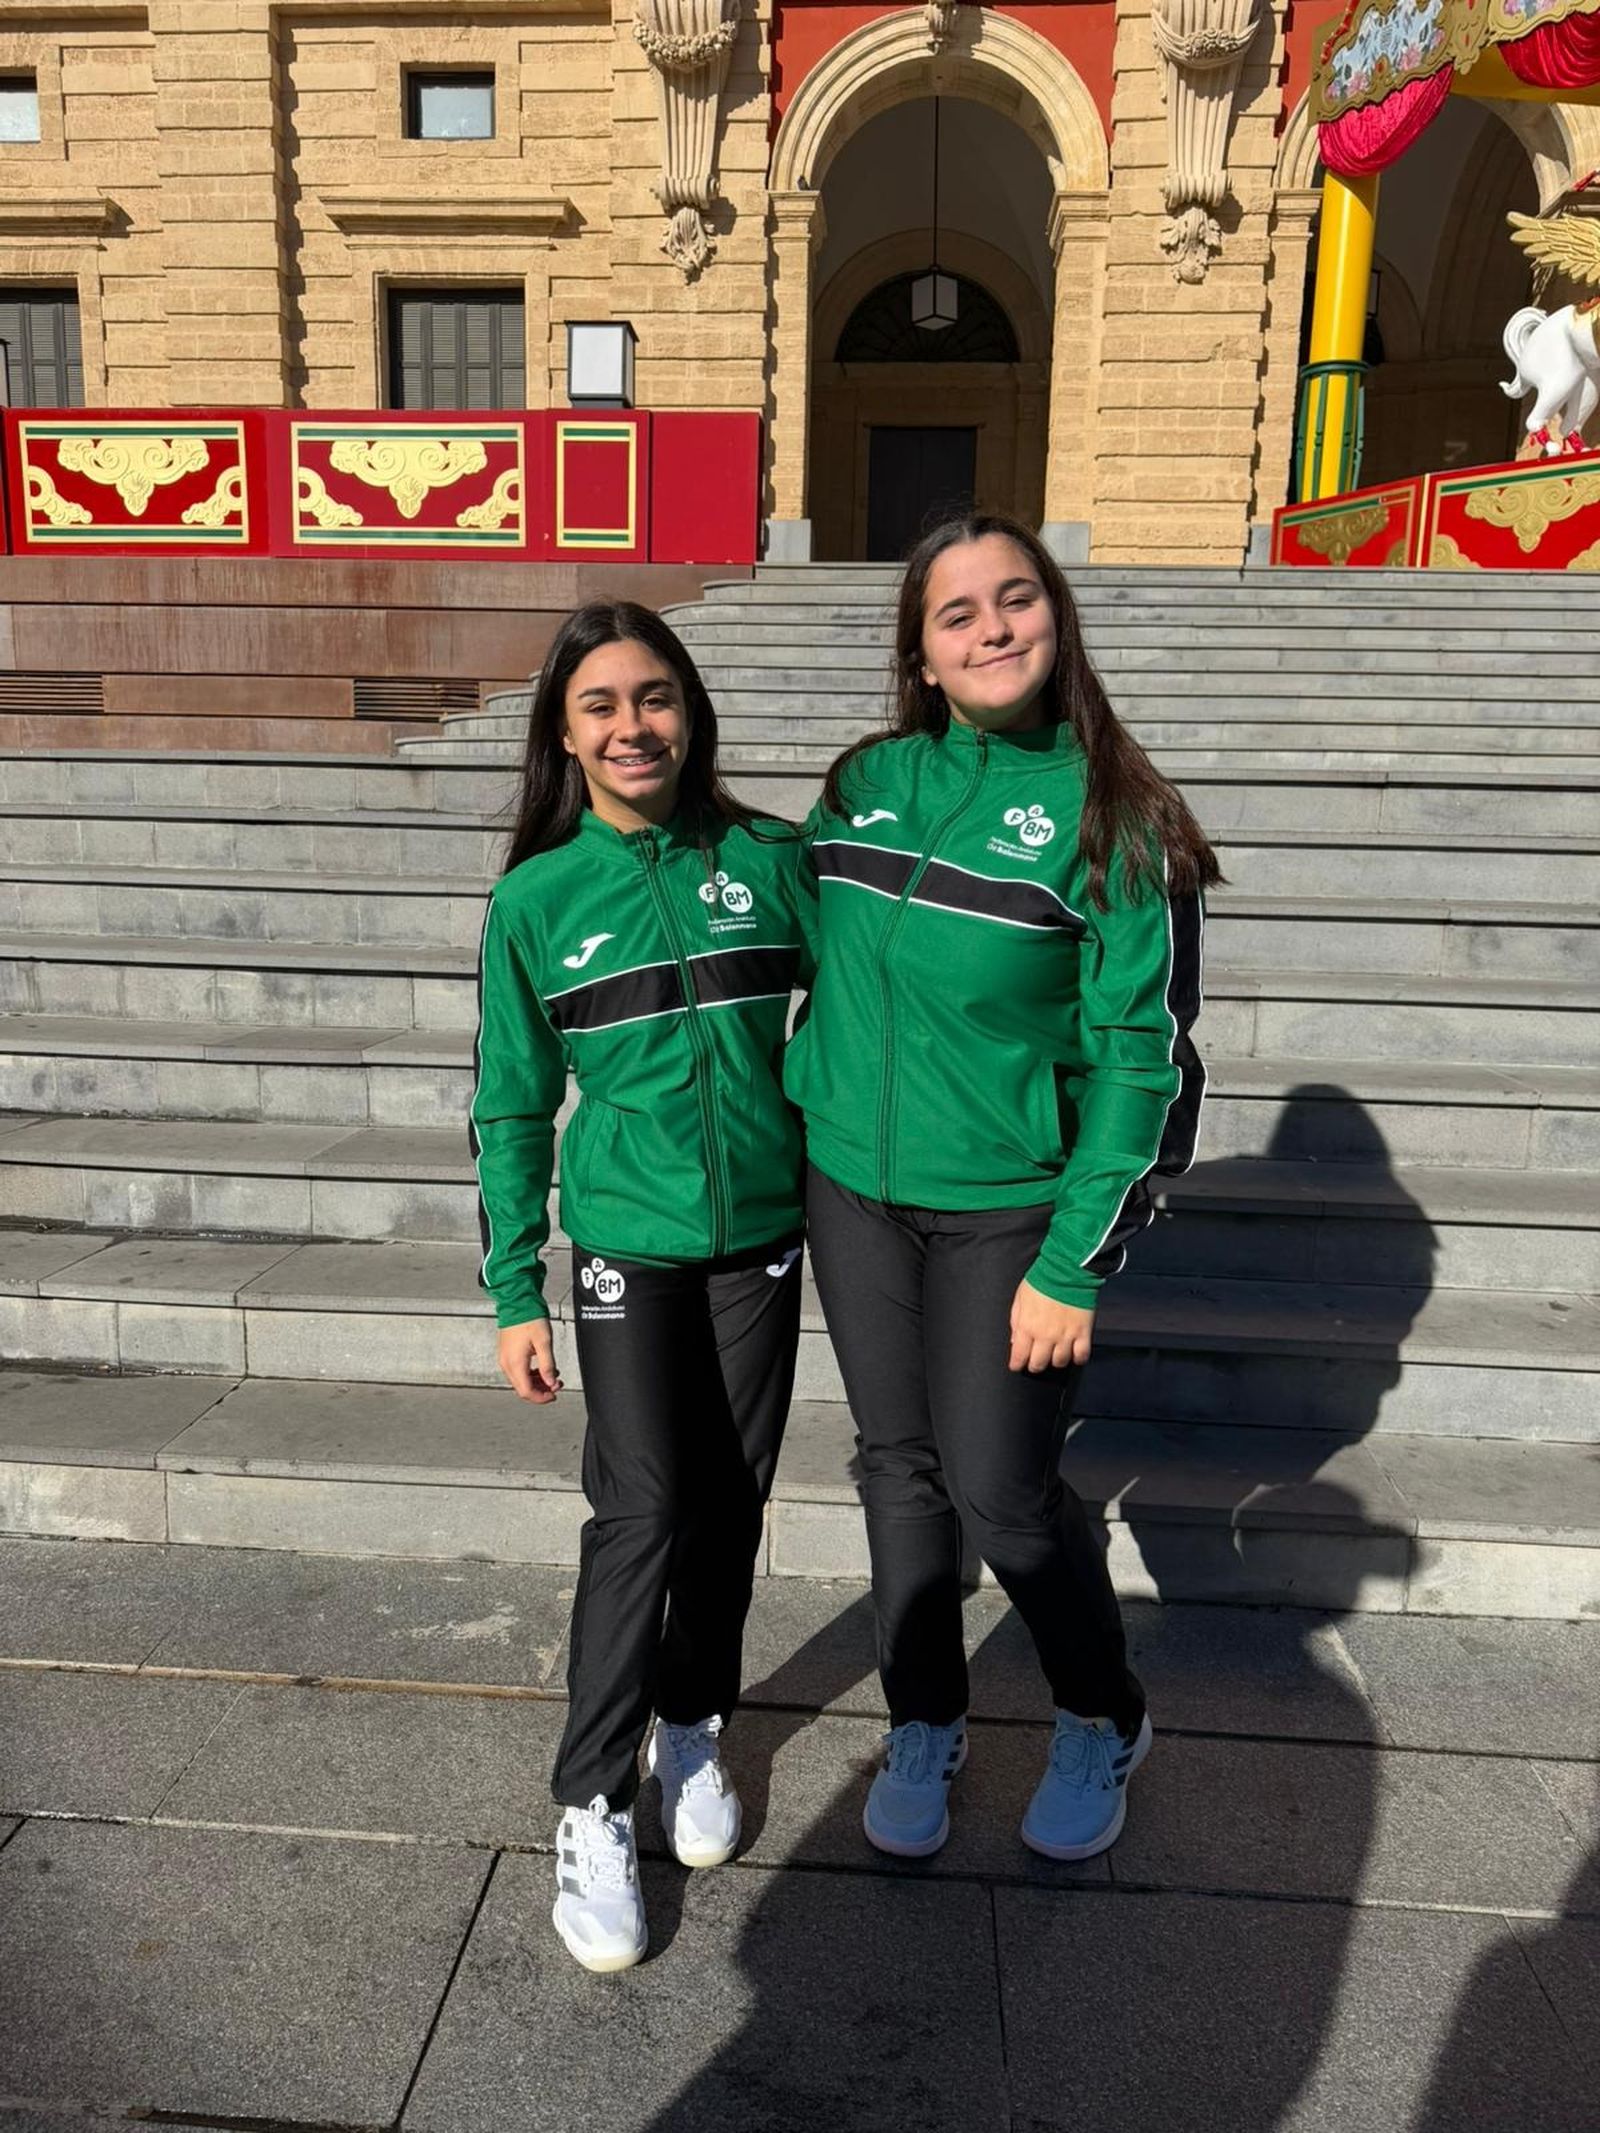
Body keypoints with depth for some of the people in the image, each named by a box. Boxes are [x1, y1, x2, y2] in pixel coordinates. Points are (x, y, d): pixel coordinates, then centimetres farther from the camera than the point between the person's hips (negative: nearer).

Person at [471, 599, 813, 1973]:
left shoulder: (771, 863, -4)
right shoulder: (535, 901, -6)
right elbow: (512, 1111, 0)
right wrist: (516, 1295, 0)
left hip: (763, 1236, 2)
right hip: (625, 1242, -2)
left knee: (732, 1500, 12)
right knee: (642, 1512, -6)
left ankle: (694, 1727, 35)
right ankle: (593, 1806, 12)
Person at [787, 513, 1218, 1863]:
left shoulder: (1112, 816, -12)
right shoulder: (865, 784, 1)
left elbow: (1142, 1058, -12)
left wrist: (1075, 1265, -14)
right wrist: (790, 1149, 12)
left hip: (1007, 1211, -4)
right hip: (854, 1190, 4)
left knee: (1000, 1490, 2)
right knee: (899, 1464, 14)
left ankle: (1105, 1726, 32)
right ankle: (925, 1723, 36)